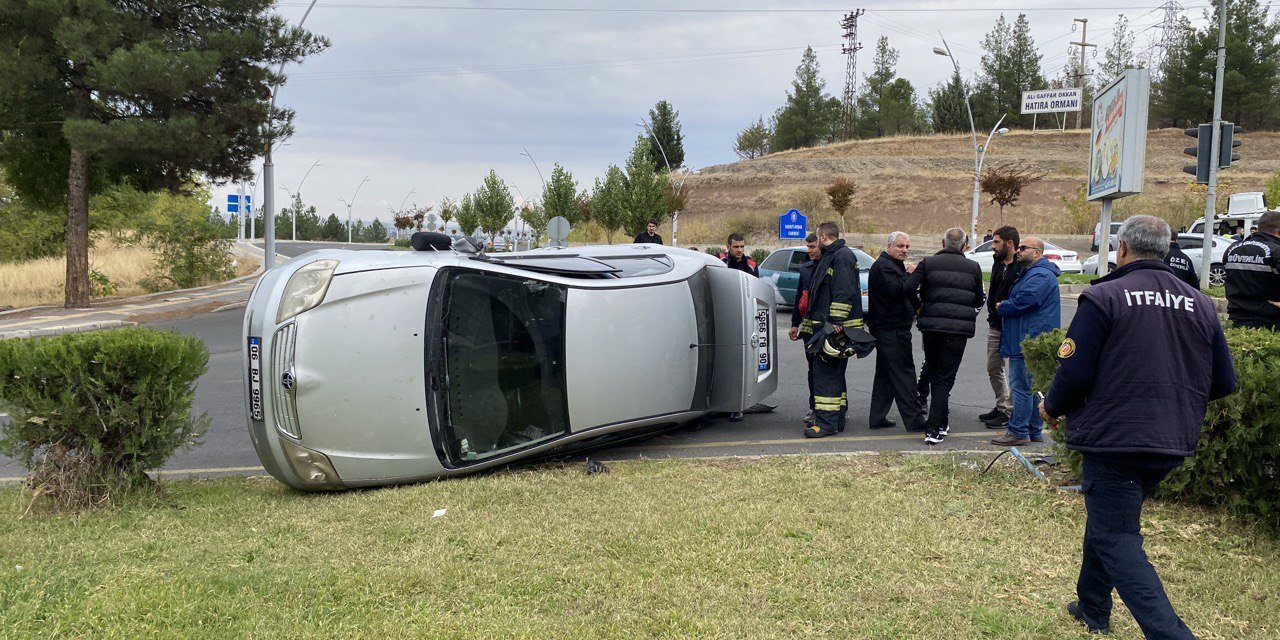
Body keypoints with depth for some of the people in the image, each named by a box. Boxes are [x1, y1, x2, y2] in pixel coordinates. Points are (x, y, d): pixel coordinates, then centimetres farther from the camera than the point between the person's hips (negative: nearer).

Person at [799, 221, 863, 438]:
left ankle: (827, 422, -10)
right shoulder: (828, 257, 22)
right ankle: (836, 418, 23)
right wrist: (808, 323, 27)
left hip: (836, 327, -11)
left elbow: (845, 292, -21)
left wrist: (836, 321, -26)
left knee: (826, 373, -11)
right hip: (824, 326, 11)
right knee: (833, 373, 15)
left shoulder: (843, 256, -11)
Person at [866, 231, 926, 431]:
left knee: (885, 374, 12)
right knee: (903, 373, -10)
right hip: (891, 330, -11)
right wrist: (909, 275, -15)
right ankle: (914, 419, -8)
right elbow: (894, 290, -26)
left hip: (888, 328, 11)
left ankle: (877, 418, 17)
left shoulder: (893, 265, 22)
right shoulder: (882, 266, -12)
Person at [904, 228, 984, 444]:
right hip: (958, 329, -1)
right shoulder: (973, 267, 3)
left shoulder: (928, 263, 1)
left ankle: (941, 423, 29)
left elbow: (909, 287, -10)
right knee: (946, 378, 1)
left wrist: (922, 302, 9)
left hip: (931, 326, 1)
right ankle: (934, 428, -7)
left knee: (934, 375, 18)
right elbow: (979, 300, 10)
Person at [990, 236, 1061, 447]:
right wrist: (1003, 306, 8)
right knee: (1034, 387, 14)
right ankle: (1034, 431, 21)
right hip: (1031, 341, 11)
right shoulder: (1029, 273, 21)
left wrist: (1000, 307, -5)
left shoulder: (1040, 276, -16)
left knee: (1021, 386, -7)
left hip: (1029, 341, -11)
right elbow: (1018, 300, 28)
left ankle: (1018, 432, -3)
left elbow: (1021, 302, -22)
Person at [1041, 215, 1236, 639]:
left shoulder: (1102, 298, -12)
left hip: (1113, 441, -7)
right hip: (1174, 446, 7)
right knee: (1107, 520, 24)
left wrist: (1051, 408, 3)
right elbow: (1224, 383, 9)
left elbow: (1074, 372, -17)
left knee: (1116, 540, -1)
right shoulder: (1200, 305, 6)